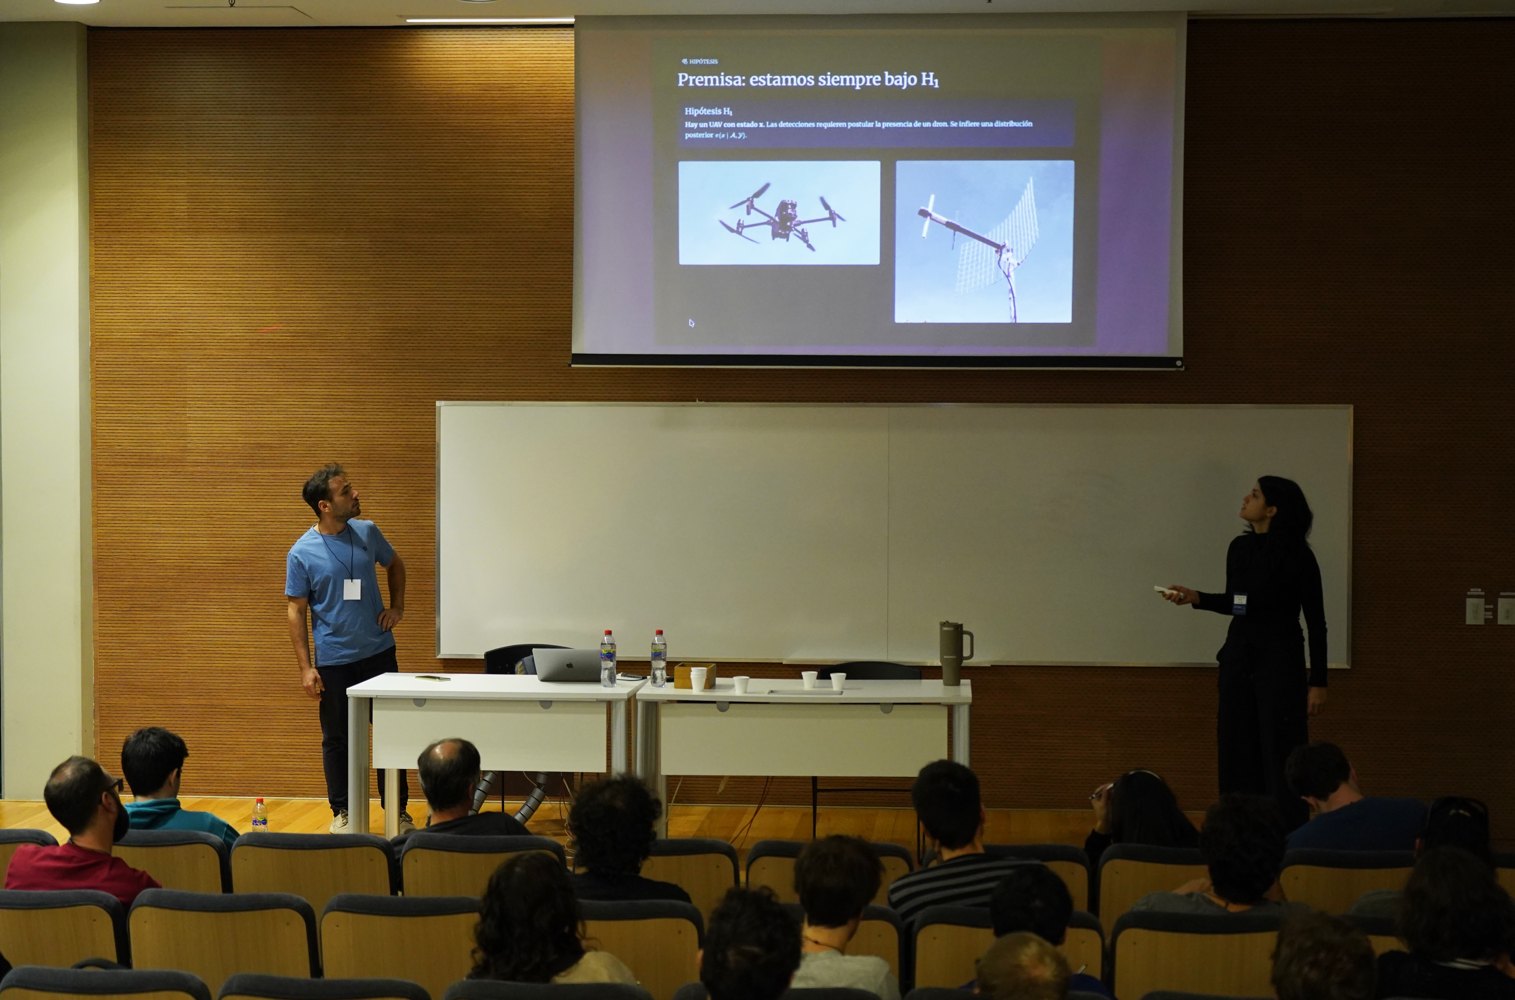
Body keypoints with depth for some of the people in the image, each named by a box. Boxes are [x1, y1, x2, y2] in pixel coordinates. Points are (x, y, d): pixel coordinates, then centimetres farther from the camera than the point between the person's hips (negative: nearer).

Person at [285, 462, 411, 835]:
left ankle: (399, 810, 17)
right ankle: (342, 812, 21)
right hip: (333, 661, -3)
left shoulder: (367, 533, -1)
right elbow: (296, 611, -6)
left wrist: (397, 607, 7)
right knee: (336, 739, 8)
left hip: (378, 652, 3)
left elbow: (395, 565, 19)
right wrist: (306, 667, -9)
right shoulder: (301, 553, -11)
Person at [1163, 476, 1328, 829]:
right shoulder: (1240, 547, 5)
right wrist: (1196, 598, 1)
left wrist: (1318, 682, -8)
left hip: (1280, 658, -6)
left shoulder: (1297, 555, -11)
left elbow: (1316, 621, -6)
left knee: (1280, 753, -5)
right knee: (1238, 751, 7)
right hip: (1238, 655, 6)